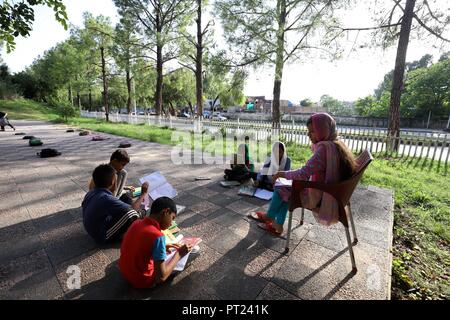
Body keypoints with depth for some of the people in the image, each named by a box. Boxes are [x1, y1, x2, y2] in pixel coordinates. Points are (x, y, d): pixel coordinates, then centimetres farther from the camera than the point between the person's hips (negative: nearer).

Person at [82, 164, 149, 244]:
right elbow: (132, 210, -24)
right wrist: (143, 193, -13)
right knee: (132, 214, -24)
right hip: (103, 237, -9)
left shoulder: (90, 193, -3)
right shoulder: (106, 199, -30)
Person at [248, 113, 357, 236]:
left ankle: (269, 217, 29)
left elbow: (303, 174, -26)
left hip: (321, 198, -9)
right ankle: (278, 225, 20)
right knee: (287, 189, 14)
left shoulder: (325, 148, -25)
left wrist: (283, 174, -10)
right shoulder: (338, 144, 4)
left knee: (281, 188, 3)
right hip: (332, 193, 9)